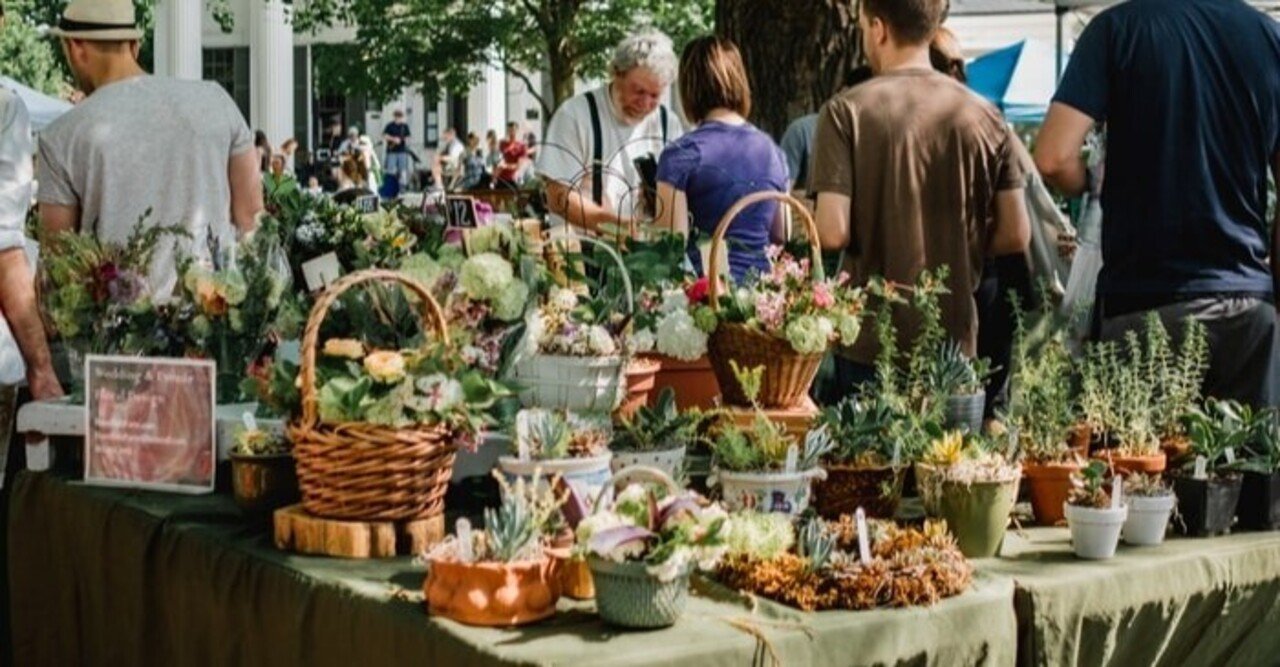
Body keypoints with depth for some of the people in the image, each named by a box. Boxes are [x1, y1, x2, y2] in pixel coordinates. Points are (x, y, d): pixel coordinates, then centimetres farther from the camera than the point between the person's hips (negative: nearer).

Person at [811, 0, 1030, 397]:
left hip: (872, 346, -3)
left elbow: (833, 233, -16)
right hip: (955, 343, 3)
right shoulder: (983, 116, 1)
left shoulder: (846, 112, -9)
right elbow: (1015, 235, 0)